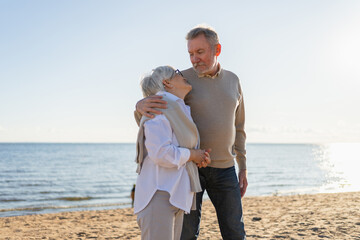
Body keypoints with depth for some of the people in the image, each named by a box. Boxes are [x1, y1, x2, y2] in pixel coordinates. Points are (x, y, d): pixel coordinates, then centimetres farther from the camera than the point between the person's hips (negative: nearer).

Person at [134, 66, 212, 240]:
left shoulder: (183, 110, 20)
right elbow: (161, 153, -22)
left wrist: (201, 157, 7)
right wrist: (192, 155, -8)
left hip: (177, 196, 10)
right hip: (158, 194, -9)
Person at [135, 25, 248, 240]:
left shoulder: (233, 81, 6)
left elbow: (238, 128, 13)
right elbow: (143, 117, -11)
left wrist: (243, 168, 8)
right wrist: (142, 106, -36)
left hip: (224, 169, 3)